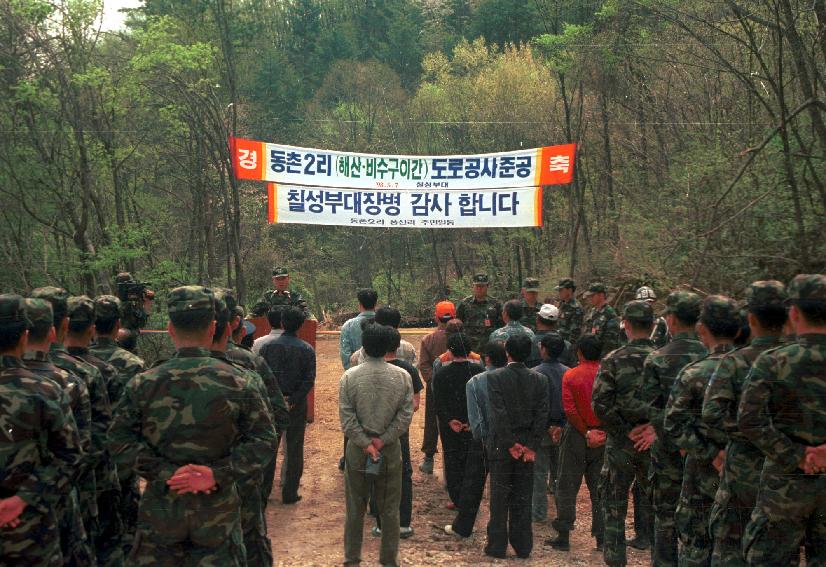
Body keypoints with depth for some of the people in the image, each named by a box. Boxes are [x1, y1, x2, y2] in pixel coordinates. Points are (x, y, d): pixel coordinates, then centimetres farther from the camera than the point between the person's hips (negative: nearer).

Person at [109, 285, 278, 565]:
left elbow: (120, 441, -8)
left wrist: (165, 473, -10)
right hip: (217, 510, -1)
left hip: (161, 508, 1)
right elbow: (264, 438, -12)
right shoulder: (235, 381, -10)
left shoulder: (143, 384, -7)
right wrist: (218, 474, -13)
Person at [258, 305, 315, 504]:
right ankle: (290, 493, 14)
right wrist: (292, 400, -12)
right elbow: (309, 380, -13)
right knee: (294, 449, 9)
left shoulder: (267, 347, -4)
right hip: (297, 406, -1)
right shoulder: (307, 350, -6)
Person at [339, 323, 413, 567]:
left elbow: (347, 419, -13)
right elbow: (405, 417, -10)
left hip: (357, 449, 0)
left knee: (355, 508, 14)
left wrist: (366, 444, -9)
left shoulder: (349, 377, -9)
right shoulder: (402, 377, -7)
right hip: (391, 449, 0)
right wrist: (382, 440, -8)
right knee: (390, 509, 13)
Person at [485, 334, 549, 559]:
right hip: (528, 445, 3)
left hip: (501, 446, -2)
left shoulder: (495, 377, -11)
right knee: (523, 498, 12)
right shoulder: (539, 380, -2)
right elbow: (542, 415, -6)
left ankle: (497, 546, 14)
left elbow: (499, 414, -16)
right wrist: (531, 446, -4)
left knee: (499, 498, 8)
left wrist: (510, 444, -10)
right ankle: (523, 547, 19)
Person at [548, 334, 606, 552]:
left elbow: (570, 410, -16)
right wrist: (604, 431, 0)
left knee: (567, 487, 7)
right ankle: (602, 537, 16)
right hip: (603, 435, 2)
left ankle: (563, 536, 10)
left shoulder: (570, 375, -9)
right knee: (599, 488, 12)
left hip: (576, 434, -2)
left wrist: (586, 433, -9)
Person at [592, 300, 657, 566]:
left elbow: (600, 403, -15)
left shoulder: (613, 360, -10)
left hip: (621, 443, -1)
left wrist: (626, 432, -9)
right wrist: (655, 427, -10)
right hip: (654, 443, 2)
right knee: (653, 502, 18)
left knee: (615, 503, 12)